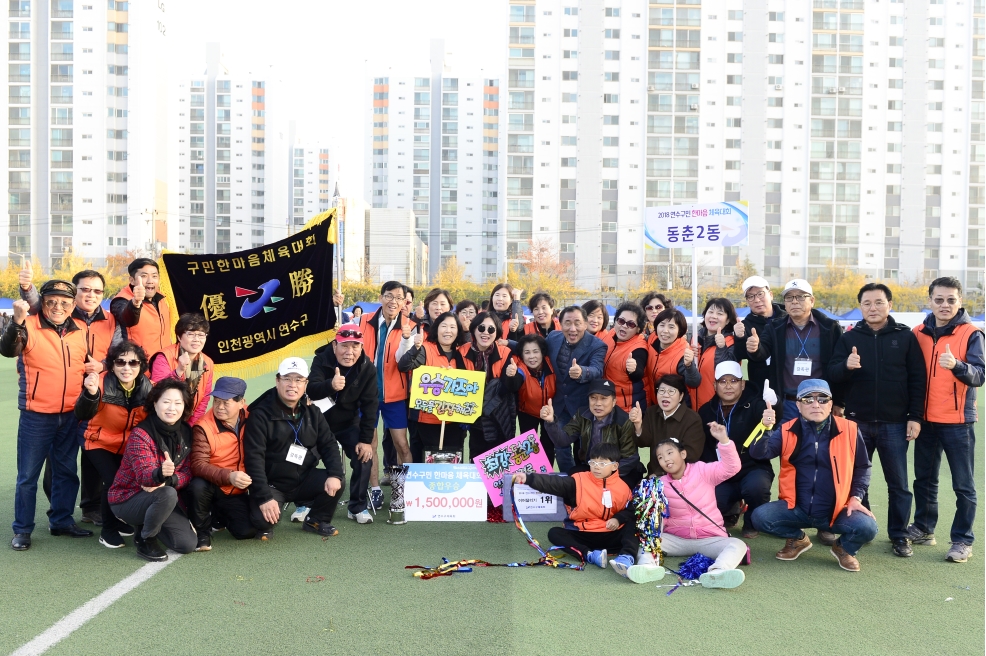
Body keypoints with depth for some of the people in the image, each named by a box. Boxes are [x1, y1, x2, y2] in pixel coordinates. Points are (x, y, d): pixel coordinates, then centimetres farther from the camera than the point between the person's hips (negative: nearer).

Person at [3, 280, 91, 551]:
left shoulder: (80, 332, 5)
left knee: (66, 471, 15)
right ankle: (22, 529, 19)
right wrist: (17, 321, -46)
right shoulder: (29, 327, -10)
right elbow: (7, 350, -30)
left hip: (70, 416, 5)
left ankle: (61, 521, 29)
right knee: (28, 475, 6)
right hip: (36, 416, -4)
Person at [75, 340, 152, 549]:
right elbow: (82, 415, -33)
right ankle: (108, 530, 1)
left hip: (131, 446, 3)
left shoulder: (147, 388, -13)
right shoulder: (102, 382, -23)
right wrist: (90, 393, -51)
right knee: (113, 481, -22)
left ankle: (122, 521, 16)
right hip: (101, 442, -3)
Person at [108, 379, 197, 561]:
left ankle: (147, 524, 20)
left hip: (163, 495, 6)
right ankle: (145, 540, -9)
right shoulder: (140, 434, -21)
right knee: (168, 494, -37)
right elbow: (143, 476, -32)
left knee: (188, 544, -8)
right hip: (127, 498, -6)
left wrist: (168, 480, -26)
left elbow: (187, 472, -5)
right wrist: (160, 473, -55)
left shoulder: (186, 433, -3)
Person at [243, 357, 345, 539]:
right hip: (272, 484, -4)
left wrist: (335, 474, -18)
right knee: (262, 518, -30)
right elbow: (254, 458, -19)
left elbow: (328, 444, 2)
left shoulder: (312, 412, 4)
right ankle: (266, 526, 10)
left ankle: (316, 520, 10)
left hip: (305, 480, 5)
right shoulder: (261, 415, -13)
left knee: (335, 483, -20)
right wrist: (264, 497, -27)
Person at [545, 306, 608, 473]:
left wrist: (581, 372, -61)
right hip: (560, 404, 5)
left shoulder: (597, 346, -21)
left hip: (585, 405, -4)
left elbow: (597, 370, -39)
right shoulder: (553, 338, -7)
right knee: (560, 449, 16)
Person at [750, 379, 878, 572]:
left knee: (867, 527, -27)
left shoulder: (849, 430, -3)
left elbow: (862, 467, 9)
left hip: (837, 511, -1)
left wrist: (856, 497, -2)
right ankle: (798, 539, 12)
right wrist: (765, 429, -32)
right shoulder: (788, 430, -2)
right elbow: (759, 453, -14)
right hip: (796, 509, 1)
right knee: (760, 516, -21)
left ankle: (844, 548, 11)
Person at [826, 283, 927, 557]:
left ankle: (899, 535, 19)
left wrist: (915, 417, -5)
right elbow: (832, 376, -1)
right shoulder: (849, 337, 3)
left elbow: (917, 379, 0)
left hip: (894, 424, -1)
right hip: (857, 422, 1)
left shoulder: (905, 337, 0)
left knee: (898, 483, 6)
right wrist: (846, 366, -23)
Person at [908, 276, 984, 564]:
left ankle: (962, 540, 13)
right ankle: (923, 528, 28)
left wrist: (957, 365, -35)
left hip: (958, 421, -4)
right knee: (924, 479, 15)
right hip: (926, 419, 4)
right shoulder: (919, 333, 4)